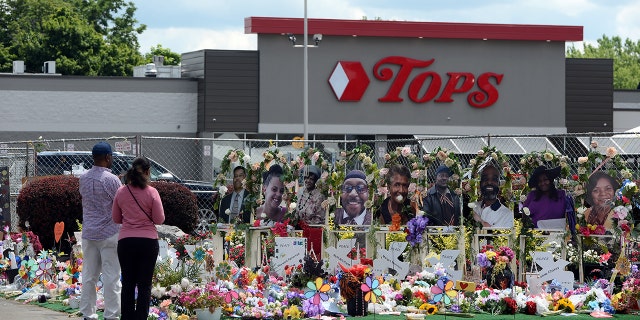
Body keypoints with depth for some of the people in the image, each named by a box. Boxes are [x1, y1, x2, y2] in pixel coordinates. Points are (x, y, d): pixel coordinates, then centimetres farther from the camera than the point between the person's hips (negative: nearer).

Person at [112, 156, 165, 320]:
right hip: (148, 242, -2)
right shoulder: (151, 192, -10)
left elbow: (116, 218, 8)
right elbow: (159, 219, -7)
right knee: (145, 285, 3)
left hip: (125, 242, 2)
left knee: (127, 283, 11)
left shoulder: (121, 192, 0)